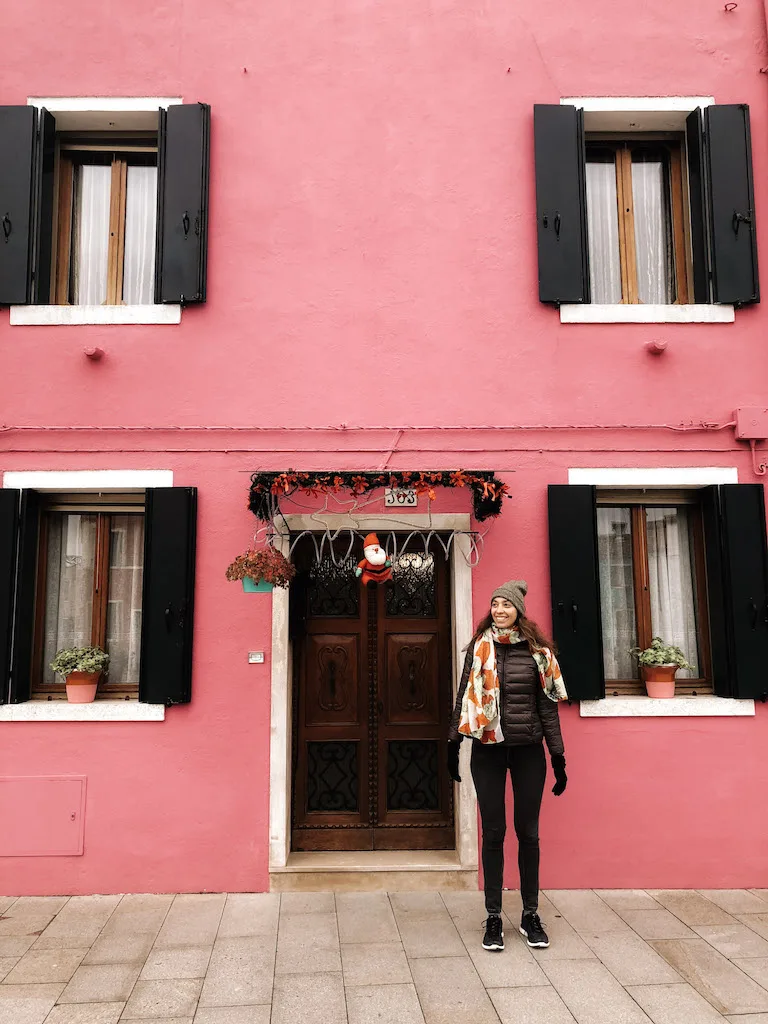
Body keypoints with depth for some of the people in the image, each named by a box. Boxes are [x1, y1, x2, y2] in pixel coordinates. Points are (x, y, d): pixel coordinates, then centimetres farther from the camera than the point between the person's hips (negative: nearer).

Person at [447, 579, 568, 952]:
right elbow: (464, 697, 5)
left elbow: (547, 705, 4)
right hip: (488, 750, 0)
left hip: (528, 750, 0)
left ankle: (530, 914, 23)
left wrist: (558, 756, 3)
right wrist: (453, 744, 2)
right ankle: (493, 917, 17)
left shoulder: (537, 651, 1)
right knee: (493, 833, 5)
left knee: (528, 832, 9)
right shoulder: (478, 647, 2)